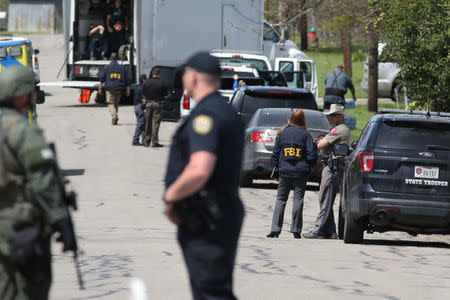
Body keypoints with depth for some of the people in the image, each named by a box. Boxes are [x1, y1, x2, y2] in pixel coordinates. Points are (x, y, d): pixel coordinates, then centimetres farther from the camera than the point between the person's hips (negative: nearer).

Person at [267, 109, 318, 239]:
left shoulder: (282, 133, 4)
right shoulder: (306, 135, -4)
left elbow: (275, 154, 7)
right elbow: (312, 155, -6)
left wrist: (275, 171, 14)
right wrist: (309, 166, 14)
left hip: (284, 171, 2)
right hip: (301, 173, -2)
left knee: (280, 200, 7)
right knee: (298, 199, 2)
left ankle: (275, 229, 0)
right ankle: (296, 230, 0)